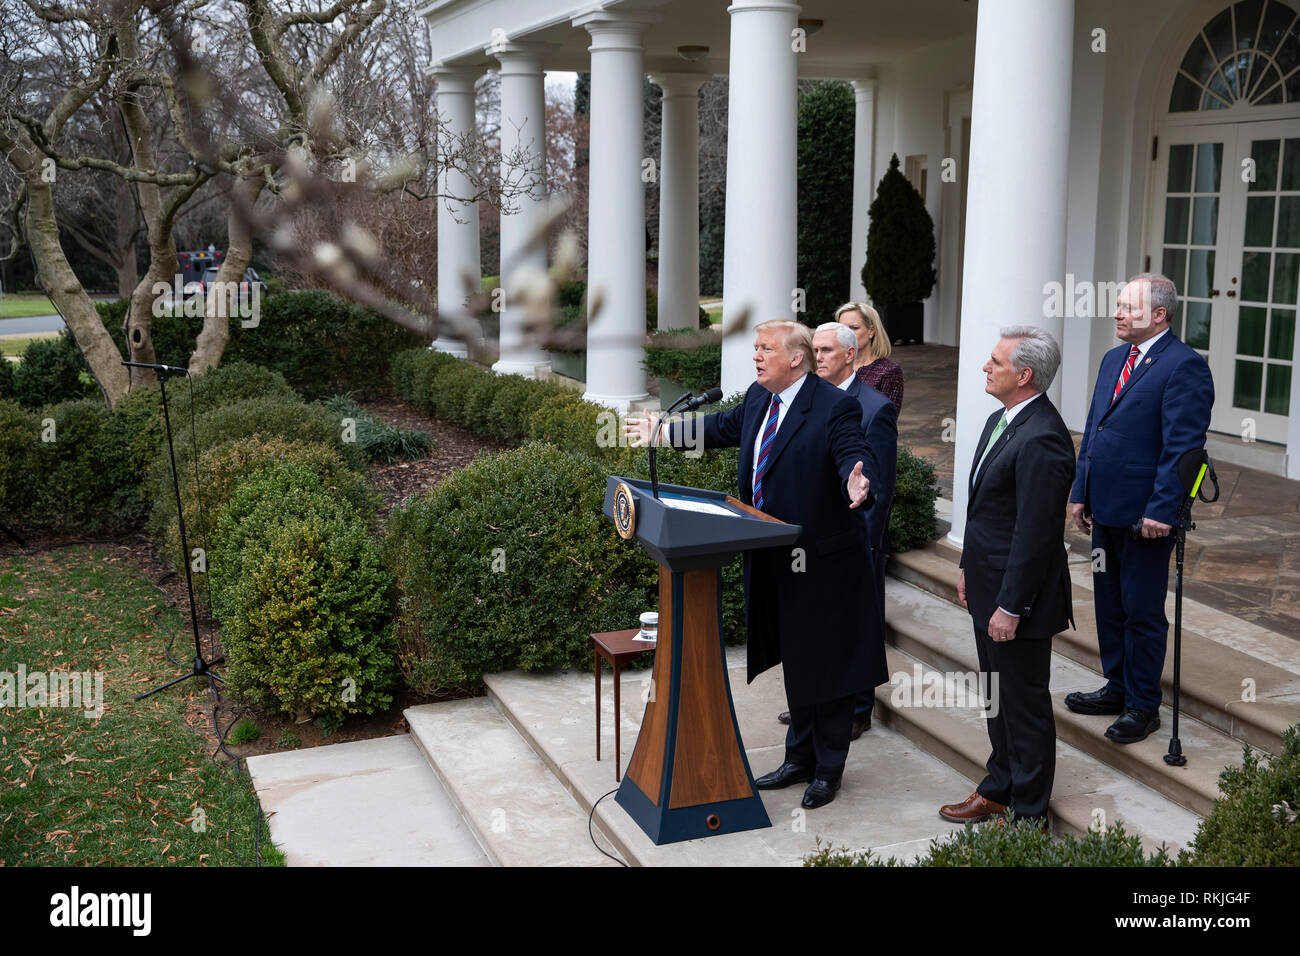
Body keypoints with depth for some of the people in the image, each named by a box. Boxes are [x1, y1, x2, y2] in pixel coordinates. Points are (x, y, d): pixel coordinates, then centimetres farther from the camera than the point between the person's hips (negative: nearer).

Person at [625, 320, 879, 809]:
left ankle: (828, 769, 22)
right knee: (794, 661, 20)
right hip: (773, 560, 8)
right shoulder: (758, 399, 7)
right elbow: (724, 427, 23)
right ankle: (800, 758, 35)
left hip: (820, 560, -8)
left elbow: (854, 456, -27)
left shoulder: (835, 407, -17)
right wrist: (663, 432, 30)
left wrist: (856, 482, -51)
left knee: (825, 663, 6)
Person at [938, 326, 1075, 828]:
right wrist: (969, 569, 18)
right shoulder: (1000, 420, 8)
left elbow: (1035, 533, -25)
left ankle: (1029, 814, 19)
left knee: (1024, 705, 5)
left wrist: (1011, 606, -22)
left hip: (1017, 599, -10)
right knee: (996, 697, 22)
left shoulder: (1041, 439, -24)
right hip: (989, 587, 10)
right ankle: (999, 788, 38)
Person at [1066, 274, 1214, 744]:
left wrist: (1161, 510, -22)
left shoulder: (1185, 366, -13)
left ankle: (1143, 706, 16)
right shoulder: (1114, 360, 13)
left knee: (1142, 612, 3)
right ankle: (1117, 688, 33)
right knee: (1109, 604, 18)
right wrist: (1080, 493, 13)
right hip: (1105, 510, 8)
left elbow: (1183, 446, -18)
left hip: (1145, 515, -8)